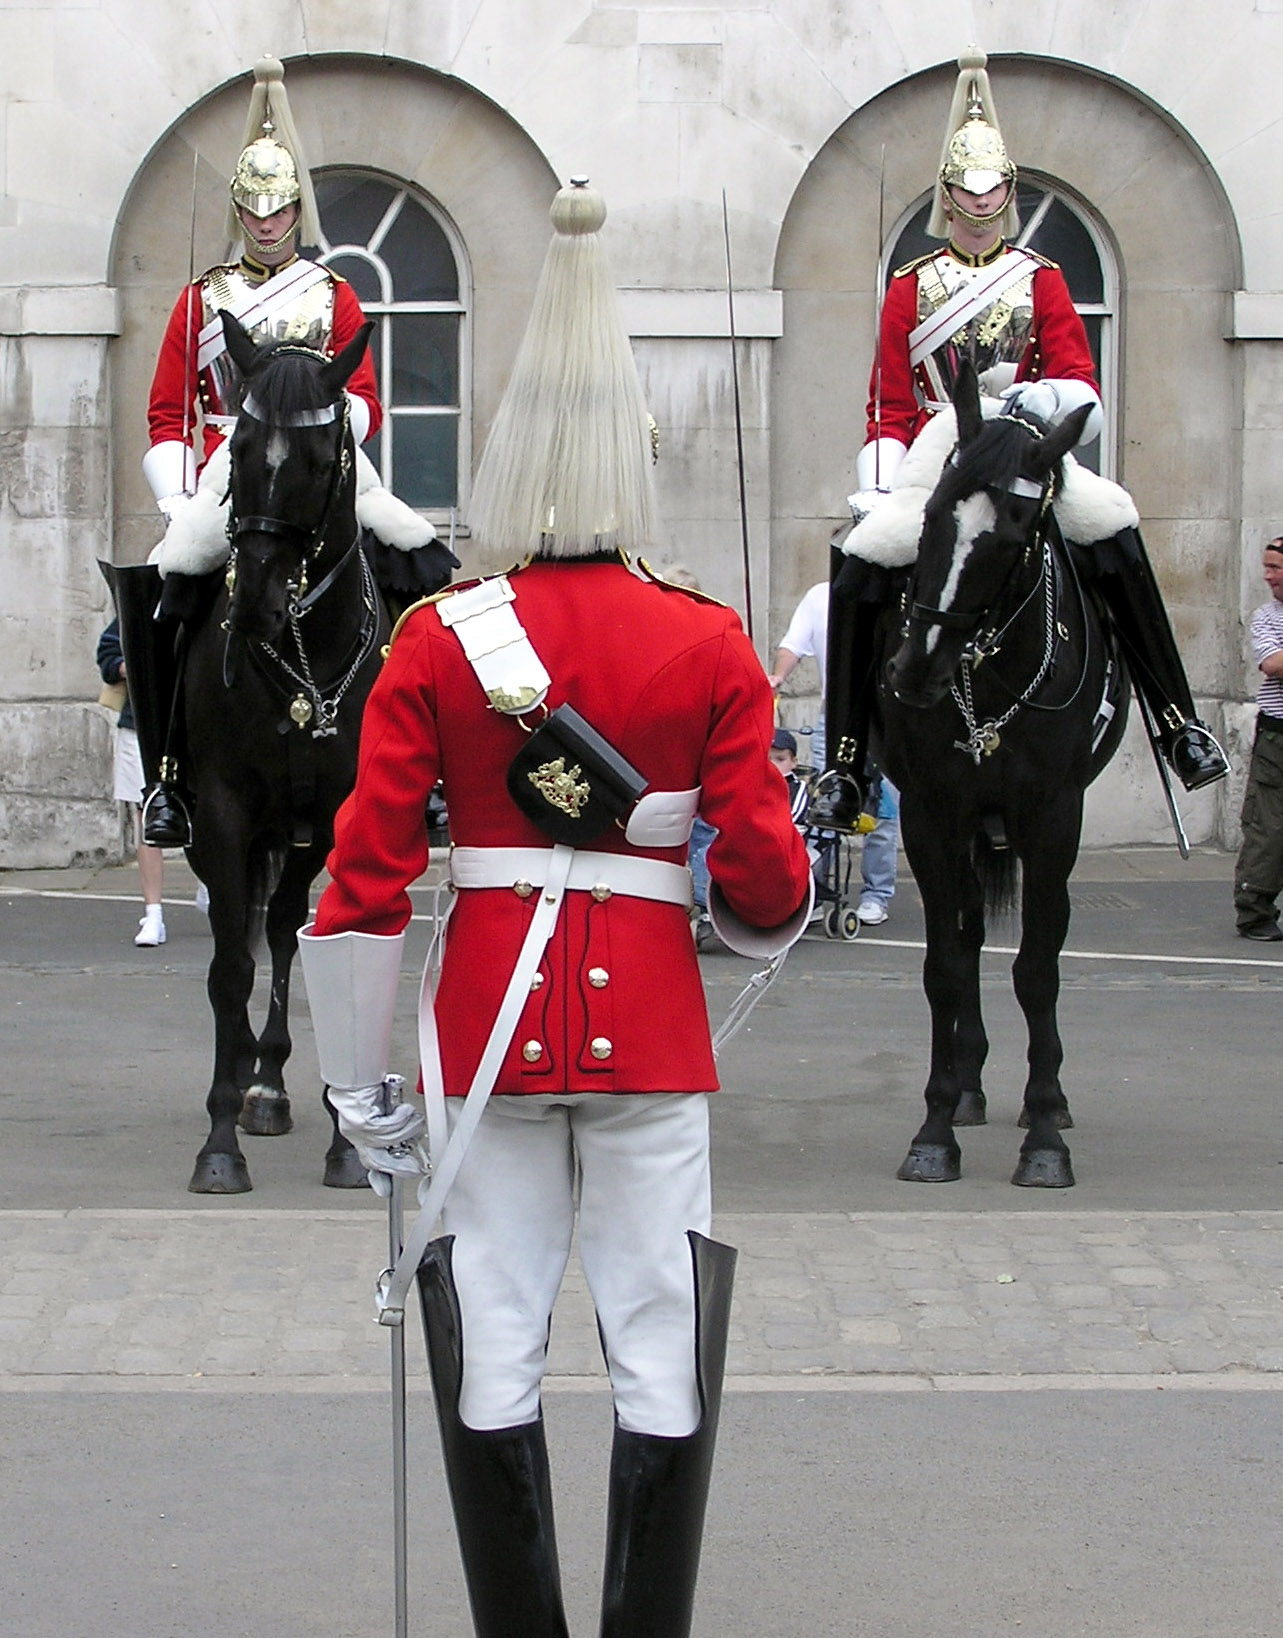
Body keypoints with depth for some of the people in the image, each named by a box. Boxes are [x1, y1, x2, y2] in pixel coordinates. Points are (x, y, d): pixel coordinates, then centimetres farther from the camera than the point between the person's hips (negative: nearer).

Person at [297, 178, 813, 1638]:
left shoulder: (436, 643, -3)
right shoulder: (710, 645, -3)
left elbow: (364, 881, -4)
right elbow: (767, 881, -3)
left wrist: (358, 1082, 5)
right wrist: (764, 927, 21)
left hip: (489, 1021, 1)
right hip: (651, 1026, 0)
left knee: (491, 1367, 8)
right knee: (661, 1367, 6)